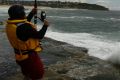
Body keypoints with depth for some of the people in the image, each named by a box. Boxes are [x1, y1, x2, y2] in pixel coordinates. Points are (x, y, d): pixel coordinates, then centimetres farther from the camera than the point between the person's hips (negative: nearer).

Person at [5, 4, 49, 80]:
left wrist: (32, 13, 16)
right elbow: (39, 36, -24)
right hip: (29, 56, -9)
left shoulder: (10, 24, -3)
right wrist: (45, 25, -9)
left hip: (21, 55, 9)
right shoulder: (23, 27, -32)